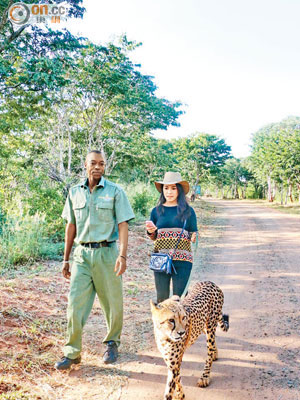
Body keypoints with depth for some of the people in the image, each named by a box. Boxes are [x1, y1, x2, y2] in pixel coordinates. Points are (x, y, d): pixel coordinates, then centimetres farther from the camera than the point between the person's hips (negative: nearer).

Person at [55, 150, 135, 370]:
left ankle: (112, 343, 31)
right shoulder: (75, 192, 8)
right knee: (75, 303, 0)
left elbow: (123, 225, -6)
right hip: (82, 254, 3)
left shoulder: (115, 191, -2)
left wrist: (123, 255, -17)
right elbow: (71, 226, 13)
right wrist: (66, 259, 13)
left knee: (112, 303, 9)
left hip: (106, 253, -2)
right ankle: (72, 352, 13)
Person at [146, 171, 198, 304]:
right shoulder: (157, 211, 7)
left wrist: (194, 238, -13)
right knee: (162, 297, 6)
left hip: (182, 260, -1)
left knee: (179, 297, 1)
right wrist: (151, 231, -6)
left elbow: (194, 234, 9)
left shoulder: (188, 211, 3)